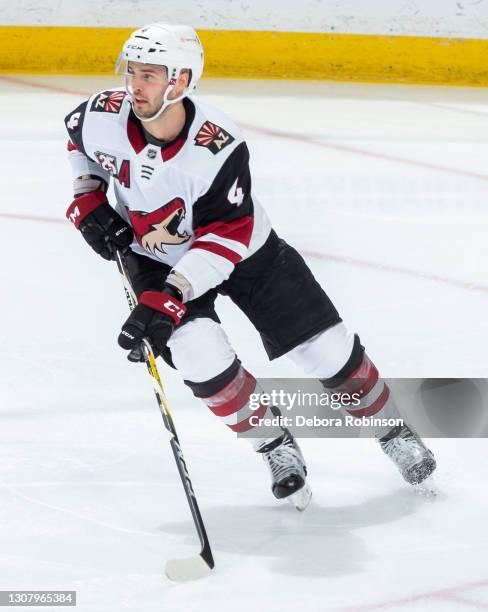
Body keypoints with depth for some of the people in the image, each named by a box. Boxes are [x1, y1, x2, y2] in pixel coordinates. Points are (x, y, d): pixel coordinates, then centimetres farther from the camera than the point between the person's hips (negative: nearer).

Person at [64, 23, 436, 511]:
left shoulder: (219, 149, -34)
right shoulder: (102, 118, -23)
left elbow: (226, 238, -31)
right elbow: (78, 139, 4)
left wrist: (169, 298, -40)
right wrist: (88, 201, -6)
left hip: (242, 250, -2)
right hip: (156, 257, 2)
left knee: (327, 349, -1)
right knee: (202, 359, -22)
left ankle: (391, 430, 27)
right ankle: (274, 444, 5)